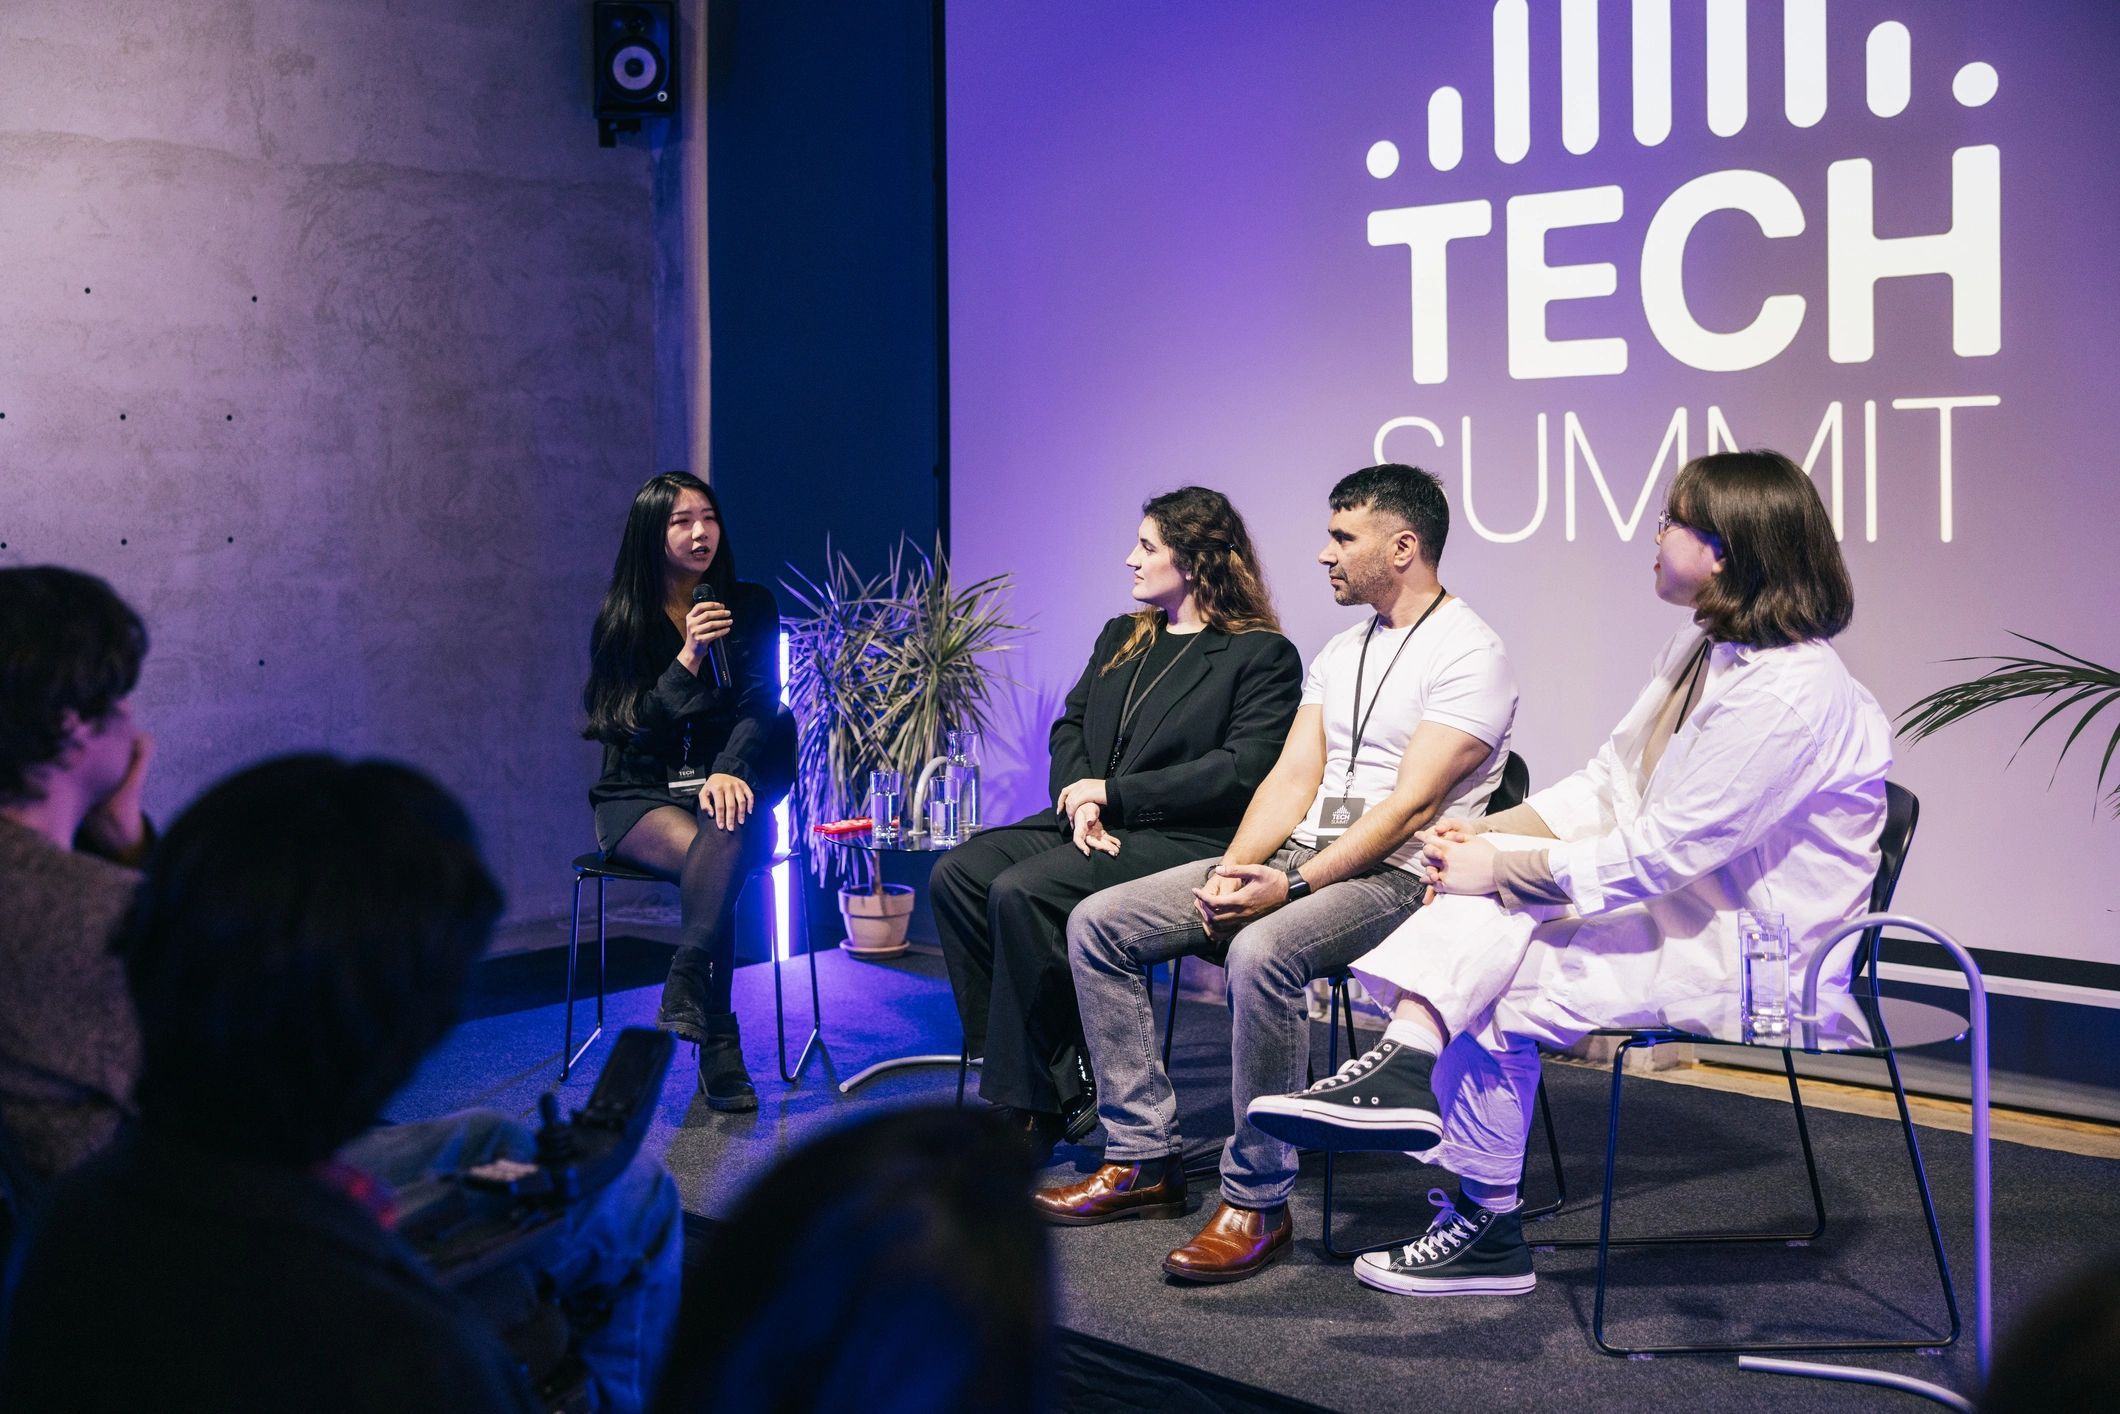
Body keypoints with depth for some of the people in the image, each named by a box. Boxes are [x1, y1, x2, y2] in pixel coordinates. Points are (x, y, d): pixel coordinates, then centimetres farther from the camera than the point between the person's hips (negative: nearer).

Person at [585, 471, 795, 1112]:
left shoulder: (751, 606, 8)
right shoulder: (622, 618, 5)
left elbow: (760, 705, -3)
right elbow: (631, 725, -3)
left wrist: (730, 771, -23)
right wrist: (688, 658, -17)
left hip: (724, 786, 1)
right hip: (640, 795, -1)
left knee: (723, 839, -38)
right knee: (707, 854, -35)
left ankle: (685, 999, -46)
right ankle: (718, 1048, -38)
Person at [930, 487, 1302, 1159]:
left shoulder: (1263, 655, -2)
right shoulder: (1120, 637, 22)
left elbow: (1241, 773, -13)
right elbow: (1069, 726, 18)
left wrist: (1113, 794, -12)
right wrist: (1081, 801, -5)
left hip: (1183, 843, -8)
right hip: (1091, 825, 8)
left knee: (1021, 892, -29)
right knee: (956, 874, -15)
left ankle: (1033, 1106, -17)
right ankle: (1058, 1083, -14)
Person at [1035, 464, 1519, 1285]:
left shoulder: (1467, 655, -9)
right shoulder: (1342, 652, 18)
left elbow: (1411, 804, -18)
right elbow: (1294, 776, 11)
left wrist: (1292, 885, -24)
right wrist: (1232, 870, -7)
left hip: (1395, 877, -9)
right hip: (1301, 857, 9)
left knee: (1262, 952, -39)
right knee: (1098, 924, -3)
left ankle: (1256, 1200, -23)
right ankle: (1143, 1160, 1)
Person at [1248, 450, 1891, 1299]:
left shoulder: (1789, 692, -23)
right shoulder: (1703, 651, 9)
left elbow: (1663, 852, -26)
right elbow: (1611, 783, 11)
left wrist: (1503, 869, -22)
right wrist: (1491, 834, -5)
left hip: (1754, 947, -9)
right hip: (1684, 901, 9)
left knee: (1506, 989, -16)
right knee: (1488, 889, -12)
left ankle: (1487, 1226, -3)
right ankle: (1405, 1062, -19)